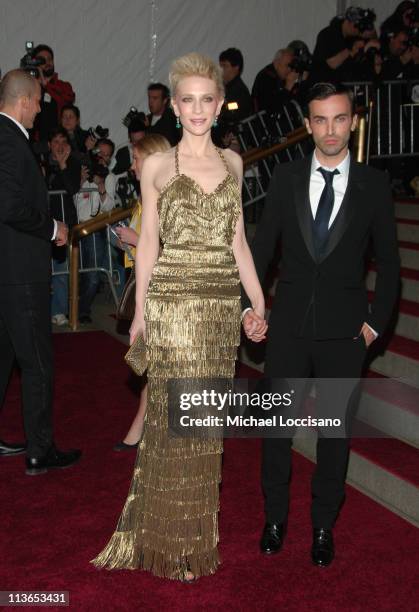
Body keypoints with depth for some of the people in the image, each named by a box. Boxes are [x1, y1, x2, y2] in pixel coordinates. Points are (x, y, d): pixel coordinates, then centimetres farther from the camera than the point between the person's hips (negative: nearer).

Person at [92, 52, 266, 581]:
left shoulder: (232, 162, 11)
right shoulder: (157, 165, 2)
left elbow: (237, 239, 13)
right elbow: (148, 241, 5)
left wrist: (260, 303, 10)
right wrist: (140, 310, 2)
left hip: (224, 300, 3)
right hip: (174, 298, -3)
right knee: (178, 415, -1)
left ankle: (202, 531, 24)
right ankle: (174, 543, 15)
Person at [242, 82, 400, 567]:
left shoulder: (373, 184, 0)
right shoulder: (286, 178, 2)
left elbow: (387, 262, 4)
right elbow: (262, 246, 4)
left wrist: (375, 322, -2)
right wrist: (248, 305, -5)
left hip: (344, 332, -1)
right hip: (289, 327, 1)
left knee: (335, 431, 10)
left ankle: (323, 526, 27)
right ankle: (275, 518, 28)